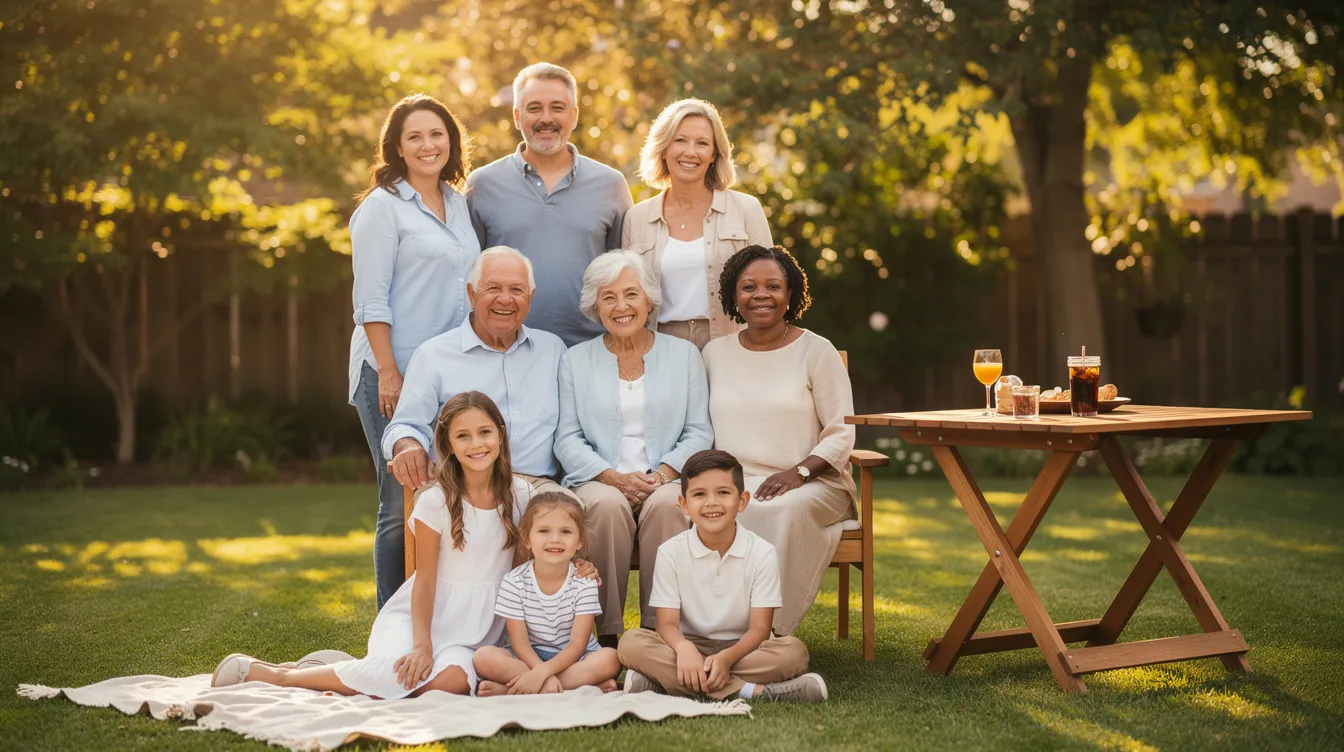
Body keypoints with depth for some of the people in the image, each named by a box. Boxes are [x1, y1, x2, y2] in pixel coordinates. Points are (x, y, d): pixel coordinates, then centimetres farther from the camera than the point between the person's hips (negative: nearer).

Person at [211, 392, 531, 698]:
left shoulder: (519, 494, 1)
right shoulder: (435, 501, -10)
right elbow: (425, 580, -9)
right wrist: (422, 645, -20)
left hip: (477, 628, 3)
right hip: (425, 614, -3)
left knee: (454, 679, -34)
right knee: (391, 674, -35)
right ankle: (270, 674, -15)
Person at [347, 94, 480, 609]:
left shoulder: (457, 203, 15)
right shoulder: (383, 207, -4)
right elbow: (371, 301, -9)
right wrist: (389, 372, -16)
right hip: (396, 375, -6)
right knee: (402, 506, -4)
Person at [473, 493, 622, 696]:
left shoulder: (584, 582, -10)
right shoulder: (514, 583, -9)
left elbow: (578, 644, -15)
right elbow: (519, 643, -12)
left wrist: (542, 672, -30)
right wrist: (547, 678, -29)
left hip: (572, 659, 0)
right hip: (530, 658, 0)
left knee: (609, 659, -32)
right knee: (485, 657, -28)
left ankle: (508, 689, -29)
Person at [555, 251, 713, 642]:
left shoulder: (683, 354, 14)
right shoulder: (576, 360, 14)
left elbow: (699, 433, 7)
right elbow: (567, 439, 5)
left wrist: (662, 473, -11)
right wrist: (614, 477, -12)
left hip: (666, 480, 0)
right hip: (599, 480, 0)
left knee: (666, 504, -35)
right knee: (607, 505, -35)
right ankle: (606, 632, -27)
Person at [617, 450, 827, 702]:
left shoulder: (762, 553, -5)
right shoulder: (671, 552, -3)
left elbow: (759, 628, -9)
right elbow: (667, 624, -8)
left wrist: (727, 657, -31)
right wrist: (684, 649, -34)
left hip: (740, 648, 0)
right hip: (691, 647, 0)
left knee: (794, 651, -29)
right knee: (631, 642, -28)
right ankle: (747, 690, -34)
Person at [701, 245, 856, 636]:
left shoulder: (816, 351, 5)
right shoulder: (715, 352, 16)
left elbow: (841, 433, 1)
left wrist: (798, 472, -15)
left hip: (811, 483, -2)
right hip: (732, 481, 2)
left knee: (782, 510, -38)